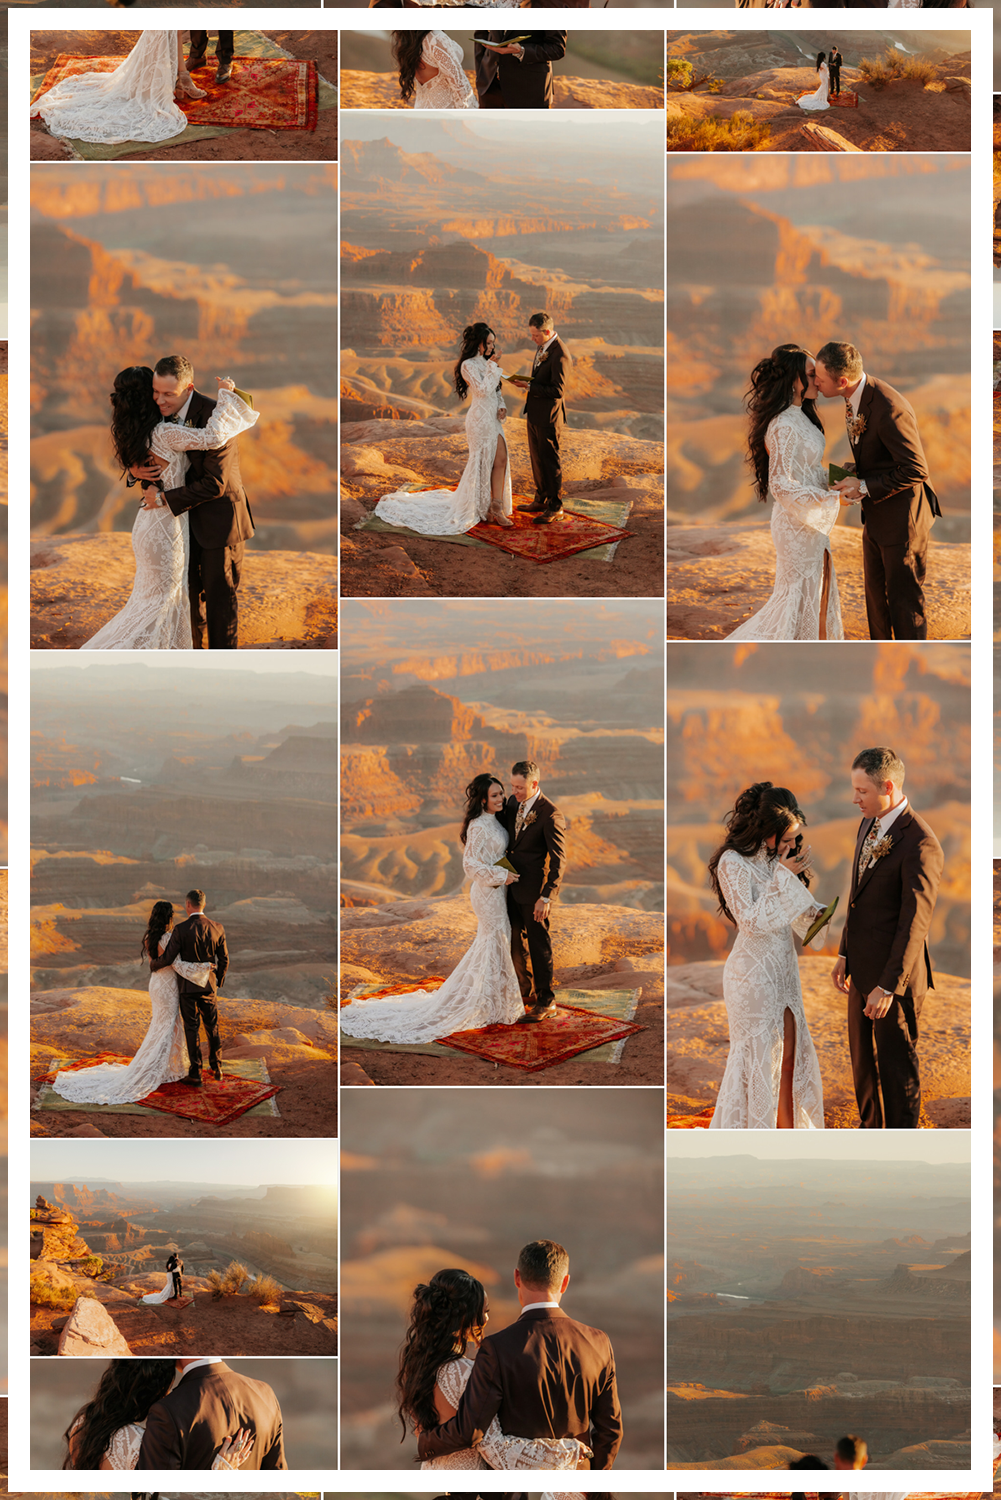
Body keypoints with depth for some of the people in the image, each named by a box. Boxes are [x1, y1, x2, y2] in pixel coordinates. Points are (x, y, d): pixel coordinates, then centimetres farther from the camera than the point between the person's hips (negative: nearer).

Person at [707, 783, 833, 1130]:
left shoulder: (778, 858, 7)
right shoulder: (733, 863, -16)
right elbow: (750, 922, -21)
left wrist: (816, 912, -3)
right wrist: (783, 877, -21)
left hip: (783, 968, 7)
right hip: (753, 974, -7)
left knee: (788, 1055, 10)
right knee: (759, 1057, 0)